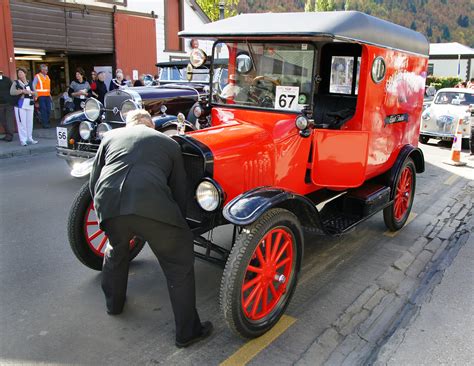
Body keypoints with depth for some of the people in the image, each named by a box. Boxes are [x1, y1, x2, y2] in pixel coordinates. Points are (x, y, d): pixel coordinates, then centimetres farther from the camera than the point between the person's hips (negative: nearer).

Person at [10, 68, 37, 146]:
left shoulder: (30, 83, 15)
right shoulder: (16, 82, 5)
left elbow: (35, 93, 13)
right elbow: (12, 92, -8)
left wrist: (31, 92, -8)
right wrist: (22, 91, -17)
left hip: (30, 104, 4)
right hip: (20, 104, -4)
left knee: (30, 122, 6)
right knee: (22, 122, -7)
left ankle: (29, 139, 16)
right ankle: (23, 140, -4)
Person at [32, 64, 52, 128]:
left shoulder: (47, 76, 17)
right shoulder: (37, 76, -3)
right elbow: (33, 86, -6)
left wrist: (50, 95, 19)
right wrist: (36, 95, -12)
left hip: (47, 96, 6)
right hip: (41, 96, -6)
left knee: (48, 110, 5)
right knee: (43, 110, -9)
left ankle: (47, 122, 17)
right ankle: (44, 123, -6)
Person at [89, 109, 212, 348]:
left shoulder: (111, 136, 27)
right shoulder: (169, 143, 23)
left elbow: (93, 182, 25)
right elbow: (179, 190, 21)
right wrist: (177, 224, 33)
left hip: (109, 205, 4)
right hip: (152, 207, -3)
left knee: (115, 250, 34)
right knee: (179, 266, 14)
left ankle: (113, 303, 53)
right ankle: (187, 332, 21)